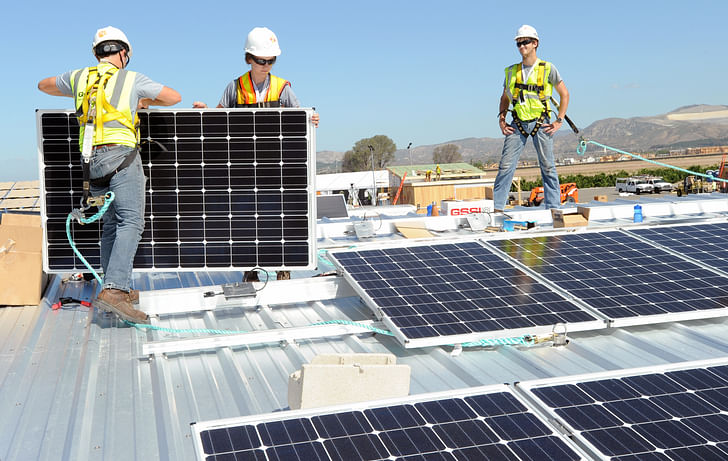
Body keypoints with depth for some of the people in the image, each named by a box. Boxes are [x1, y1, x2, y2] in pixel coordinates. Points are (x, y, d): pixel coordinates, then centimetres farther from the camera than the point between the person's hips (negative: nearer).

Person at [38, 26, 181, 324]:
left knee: (111, 225, 12)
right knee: (131, 223, -13)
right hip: (120, 156, -5)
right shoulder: (133, 79, 6)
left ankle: (117, 291, 14)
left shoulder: (80, 77, 16)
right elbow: (174, 97, 15)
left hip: (92, 161, 6)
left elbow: (43, 85, 35)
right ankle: (113, 290, -27)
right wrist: (145, 102, 30)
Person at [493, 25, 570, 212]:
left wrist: (559, 121, 1)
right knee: (506, 165, -5)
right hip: (517, 123, 2)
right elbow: (505, 98, 22)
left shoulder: (548, 69, 3)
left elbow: (564, 94, 9)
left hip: (541, 123, -2)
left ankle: (553, 207, 8)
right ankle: (497, 208, -2)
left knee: (547, 166, 1)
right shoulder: (511, 71, 11)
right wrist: (501, 120, 8)